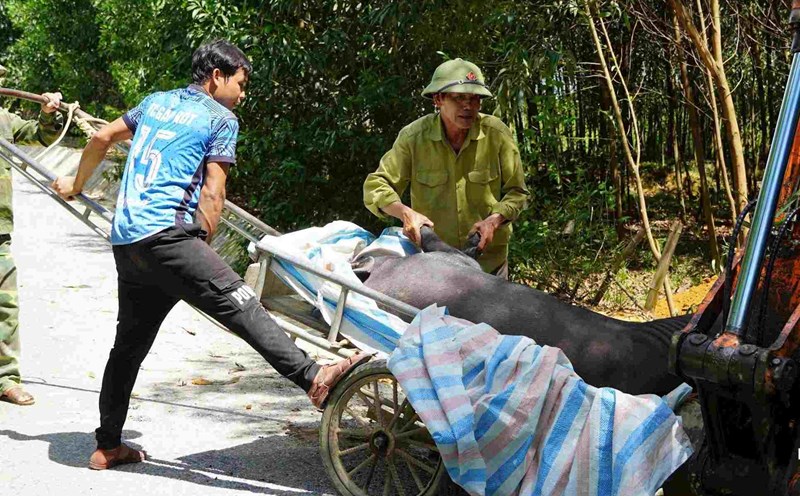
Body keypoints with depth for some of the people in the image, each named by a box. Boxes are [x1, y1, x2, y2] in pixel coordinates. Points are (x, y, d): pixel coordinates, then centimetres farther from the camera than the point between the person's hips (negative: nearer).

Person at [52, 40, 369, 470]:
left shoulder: (157, 102, 23)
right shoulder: (221, 119, 4)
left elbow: (101, 138, 30)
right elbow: (212, 195, -2)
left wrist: (76, 184, 45)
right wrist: (201, 250, 7)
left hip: (124, 241, 7)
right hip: (165, 233, -7)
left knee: (129, 343, 15)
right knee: (238, 302, -18)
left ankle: (108, 446, 21)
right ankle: (313, 378, -31)